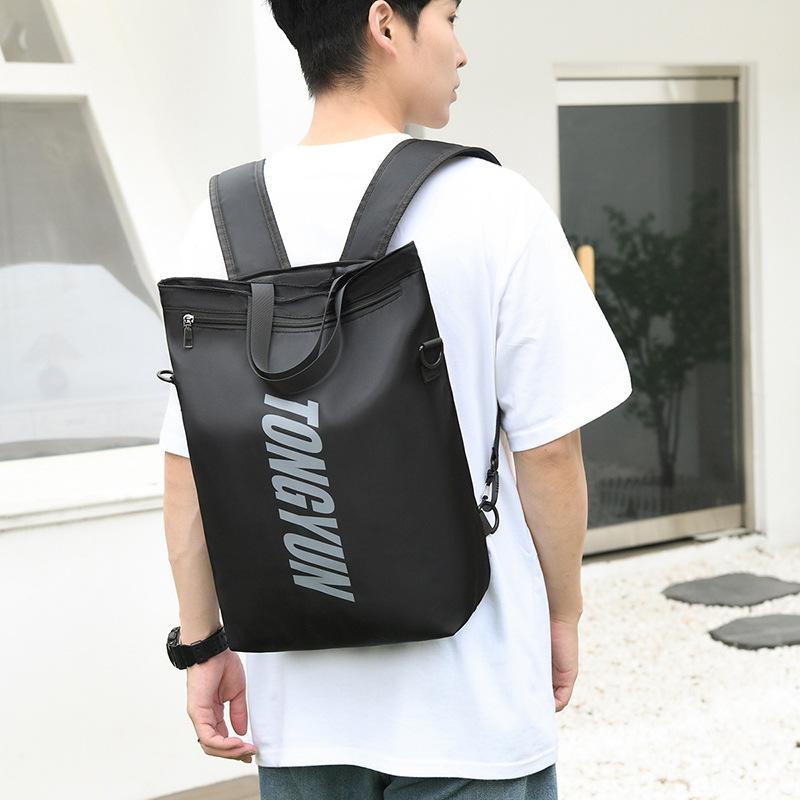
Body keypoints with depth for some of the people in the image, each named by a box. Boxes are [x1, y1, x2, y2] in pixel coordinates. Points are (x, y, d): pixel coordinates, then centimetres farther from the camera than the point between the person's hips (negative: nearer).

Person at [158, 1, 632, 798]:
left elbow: (188, 460, -1)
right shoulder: (492, 205, -12)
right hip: (470, 702, -3)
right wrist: (562, 615, 4)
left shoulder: (222, 223, -2)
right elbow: (548, 447, -10)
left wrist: (203, 644, 8)